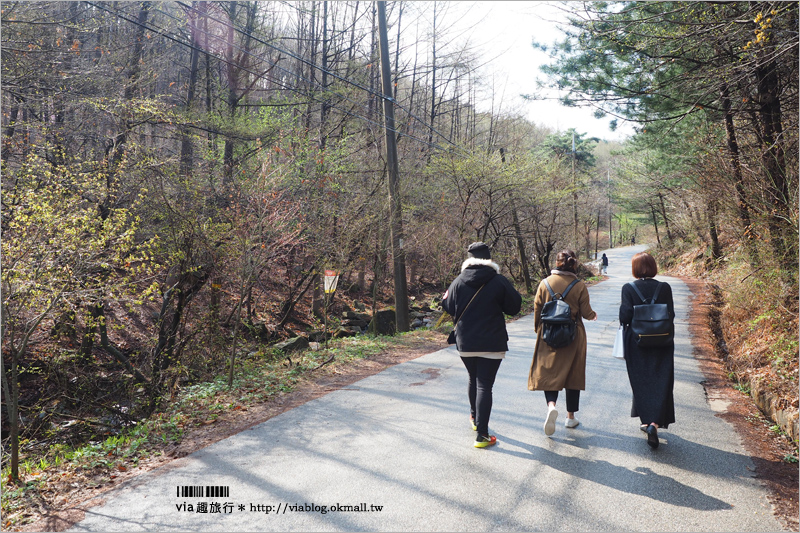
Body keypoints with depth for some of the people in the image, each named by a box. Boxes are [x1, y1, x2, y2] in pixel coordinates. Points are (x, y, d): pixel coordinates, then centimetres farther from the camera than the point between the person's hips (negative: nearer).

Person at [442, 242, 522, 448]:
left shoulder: (458, 282, -5)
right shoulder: (499, 281, -10)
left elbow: (449, 308, 4)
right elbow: (514, 307, -1)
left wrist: (445, 298, 25)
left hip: (465, 344, 3)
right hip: (492, 344, -3)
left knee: (473, 380, 22)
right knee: (484, 385, -1)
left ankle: (475, 418, 41)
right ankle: (482, 435, -2)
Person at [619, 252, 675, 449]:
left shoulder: (628, 288, -9)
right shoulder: (664, 288, -4)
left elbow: (625, 316, -14)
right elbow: (671, 315, -3)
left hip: (636, 342, 0)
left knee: (640, 383, 15)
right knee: (660, 384, 4)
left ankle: (646, 421, 26)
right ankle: (654, 423, -12)